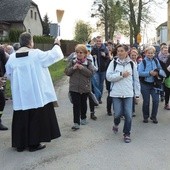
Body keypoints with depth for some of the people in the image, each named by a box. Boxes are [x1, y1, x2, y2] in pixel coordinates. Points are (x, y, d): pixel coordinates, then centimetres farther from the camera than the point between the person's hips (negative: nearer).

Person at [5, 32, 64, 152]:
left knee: (21, 118, 11)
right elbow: (54, 55, -4)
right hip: (37, 94, -4)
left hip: (20, 95, 4)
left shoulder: (12, 57, 0)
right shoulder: (36, 54, -11)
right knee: (36, 117, 7)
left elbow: (9, 74, 12)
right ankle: (34, 143, 13)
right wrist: (56, 45, 14)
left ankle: (20, 144, 19)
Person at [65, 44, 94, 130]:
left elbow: (91, 73, -13)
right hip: (74, 87, 0)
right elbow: (67, 72, -2)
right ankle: (76, 123, -3)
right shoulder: (72, 61, 1)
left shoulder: (88, 62, -3)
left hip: (85, 87, 0)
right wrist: (73, 68, -19)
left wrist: (82, 68, -24)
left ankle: (83, 118, 38)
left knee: (83, 103, 17)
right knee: (76, 105, -3)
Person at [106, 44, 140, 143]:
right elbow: (108, 76, -8)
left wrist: (137, 94, 6)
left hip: (128, 93, 1)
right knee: (118, 113, 1)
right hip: (116, 93, 0)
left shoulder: (132, 64, 4)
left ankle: (127, 133, 16)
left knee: (128, 115, -3)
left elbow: (136, 79, 7)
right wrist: (121, 74, -16)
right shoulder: (113, 63, 1)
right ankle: (116, 124, 36)